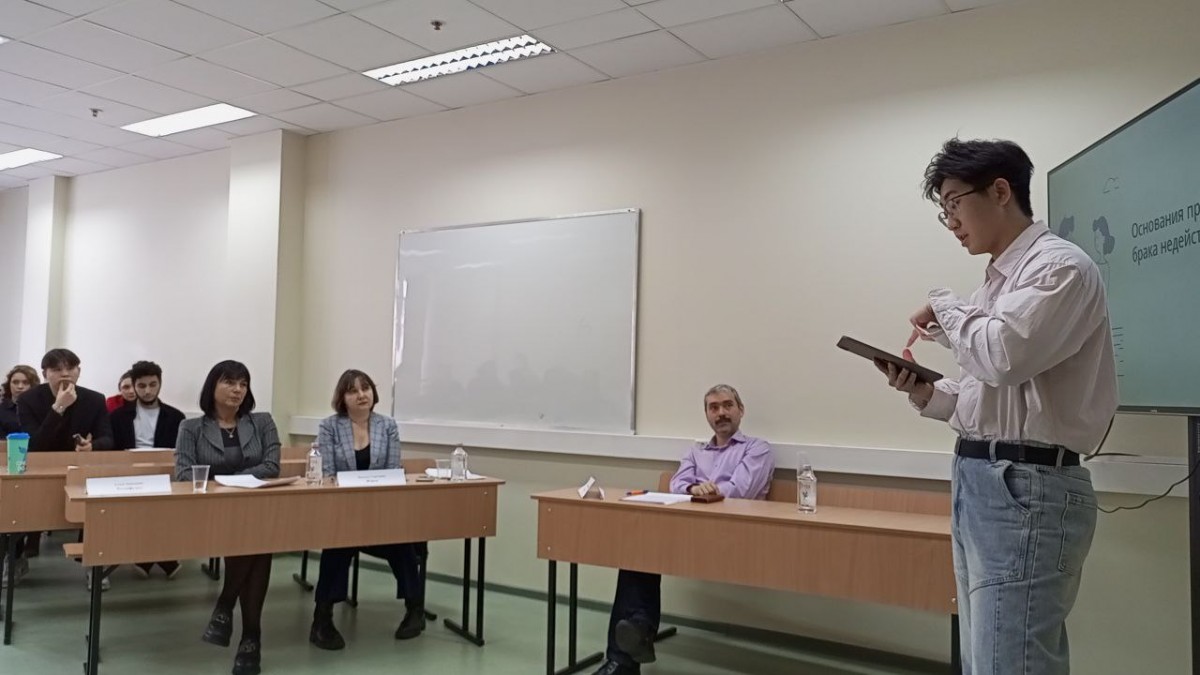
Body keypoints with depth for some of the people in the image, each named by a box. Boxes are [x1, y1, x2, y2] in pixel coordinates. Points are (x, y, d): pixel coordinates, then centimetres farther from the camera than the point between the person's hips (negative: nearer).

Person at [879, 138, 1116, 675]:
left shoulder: (1059, 266, -9)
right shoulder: (998, 280, 17)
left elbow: (1002, 357, -25)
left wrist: (944, 307, -8)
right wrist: (927, 394, 3)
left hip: (1025, 488, -9)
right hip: (978, 480, 9)